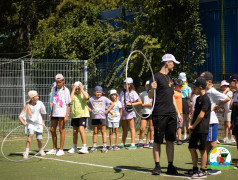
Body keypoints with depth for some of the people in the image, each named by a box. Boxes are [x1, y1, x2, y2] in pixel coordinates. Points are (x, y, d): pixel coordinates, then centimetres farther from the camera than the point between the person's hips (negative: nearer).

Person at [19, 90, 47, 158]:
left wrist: (42, 120, 17)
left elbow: (42, 112, 9)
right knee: (31, 134, -26)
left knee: (39, 139, 0)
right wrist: (23, 122, -34)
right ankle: (26, 152, -20)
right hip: (31, 122, -2)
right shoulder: (27, 107, -18)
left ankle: (41, 150, 30)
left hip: (38, 123, 2)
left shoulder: (40, 103, -11)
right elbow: (20, 116, -17)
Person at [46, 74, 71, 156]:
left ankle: (61, 150, 3)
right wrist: (51, 114, 14)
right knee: (52, 130, 7)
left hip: (62, 113, -6)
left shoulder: (66, 90, -4)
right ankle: (54, 149, 18)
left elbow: (68, 104, -6)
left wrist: (66, 115, -13)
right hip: (54, 113, 6)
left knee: (61, 130, -2)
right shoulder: (55, 90, 12)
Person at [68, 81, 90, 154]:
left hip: (82, 114, -4)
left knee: (81, 129, -17)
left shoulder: (84, 94, 0)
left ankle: (85, 147, -13)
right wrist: (73, 90, -9)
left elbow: (86, 97, -24)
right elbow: (70, 99, -14)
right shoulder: (74, 94, 7)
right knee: (75, 131, 11)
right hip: (74, 115, 4)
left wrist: (82, 89, -15)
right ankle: (74, 148, 21)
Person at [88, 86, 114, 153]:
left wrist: (107, 111, -5)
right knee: (95, 132, 8)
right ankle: (94, 146, 12)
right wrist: (89, 109, 5)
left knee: (103, 131, 0)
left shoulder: (104, 98, 0)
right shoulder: (92, 99, 5)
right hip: (94, 117, 2)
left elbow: (112, 104, 1)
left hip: (102, 117, -2)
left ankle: (104, 146, 1)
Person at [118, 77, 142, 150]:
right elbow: (119, 101, 21)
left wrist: (131, 104, -12)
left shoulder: (132, 92, -3)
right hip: (123, 112, 6)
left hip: (130, 112, -6)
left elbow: (140, 102, -4)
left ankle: (133, 144, -4)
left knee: (131, 128, -4)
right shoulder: (122, 93, 15)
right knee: (124, 129, 12)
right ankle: (122, 144, 17)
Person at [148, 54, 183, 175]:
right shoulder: (156, 76, -3)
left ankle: (170, 166, 8)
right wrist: (152, 89, -31)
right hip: (159, 114, -7)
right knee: (157, 141, -1)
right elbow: (150, 96, -9)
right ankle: (157, 166, 6)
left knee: (170, 140, 5)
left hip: (171, 114, 7)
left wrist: (178, 113, 22)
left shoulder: (169, 78, 20)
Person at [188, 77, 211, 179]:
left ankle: (202, 171, 3)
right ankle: (195, 169, 20)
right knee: (192, 148, 11)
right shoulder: (198, 99, 16)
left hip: (202, 129, -9)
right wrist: (191, 126, 12)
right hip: (195, 129, 9)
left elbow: (201, 115, -18)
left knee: (202, 149, -3)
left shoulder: (205, 99, -14)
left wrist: (193, 126, -9)